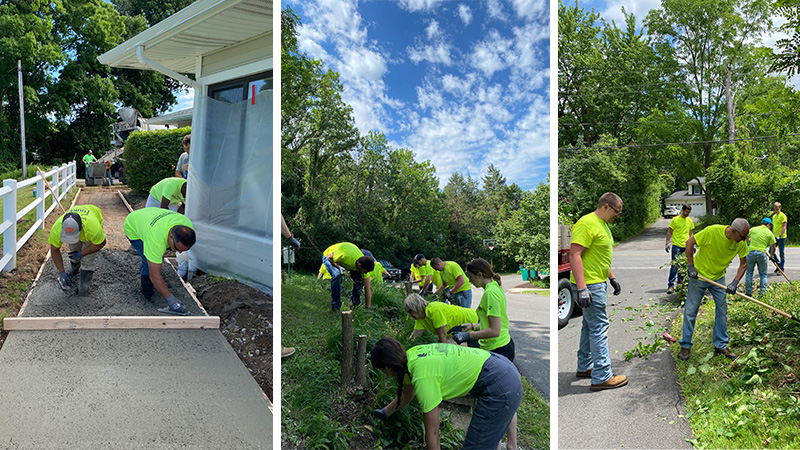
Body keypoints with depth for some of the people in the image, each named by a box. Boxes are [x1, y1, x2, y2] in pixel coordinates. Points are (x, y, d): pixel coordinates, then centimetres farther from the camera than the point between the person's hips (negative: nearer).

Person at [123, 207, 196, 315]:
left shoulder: (188, 226, -31)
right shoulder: (156, 239, -48)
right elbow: (155, 276, -42)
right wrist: (171, 300, -42)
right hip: (133, 228, -6)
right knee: (149, 263, -20)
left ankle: (143, 271, 46)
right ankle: (148, 298, -2)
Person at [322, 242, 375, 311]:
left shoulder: (364, 265, -27)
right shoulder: (345, 256, -45)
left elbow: (367, 288, -20)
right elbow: (329, 256, -24)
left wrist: (368, 307, -20)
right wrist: (339, 267, -37)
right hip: (329, 256, -4)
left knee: (359, 278, -15)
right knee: (337, 275, -33)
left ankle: (356, 302, 8)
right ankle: (335, 306, -17)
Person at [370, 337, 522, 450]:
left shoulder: (423, 377, -23)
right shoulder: (410, 355, 4)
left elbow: (432, 432, -16)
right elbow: (406, 395, 26)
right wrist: (385, 412, 40)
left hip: (501, 388, -10)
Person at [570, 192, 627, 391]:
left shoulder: (602, 225, 16)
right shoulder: (587, 223, -18)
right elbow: (575, 256, -24)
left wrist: (612, 278, 25)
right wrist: (582, 289, -28)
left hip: (598, 284, 11)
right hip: (589, 285, -11)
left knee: (590, 325, 17)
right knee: (599, 328, -7)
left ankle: (585, 367, 29)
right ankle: (602, 377, -1)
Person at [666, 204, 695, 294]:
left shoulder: (689, 221, 11)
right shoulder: (675, 220, -4)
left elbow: (691, 233, 18)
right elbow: (669, 231, -2)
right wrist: (667, 243, -9)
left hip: (686, 246, 5)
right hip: (677, 246, -5)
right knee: (674, 265, -8)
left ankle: (680, 283, 23)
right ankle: (671, 285, -7)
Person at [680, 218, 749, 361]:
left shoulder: (741, 243, -12)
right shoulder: (712, 231, -27)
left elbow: (743, 264, -3)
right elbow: (689, 243, -17)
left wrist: (735, 283, -16)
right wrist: (691, 266, -18)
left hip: (719, 278, 4)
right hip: (699, 275, -4)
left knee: (722, 310, 6)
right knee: (690, 310, 1)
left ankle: (720, 345, 21)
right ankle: (685, 346, 13)